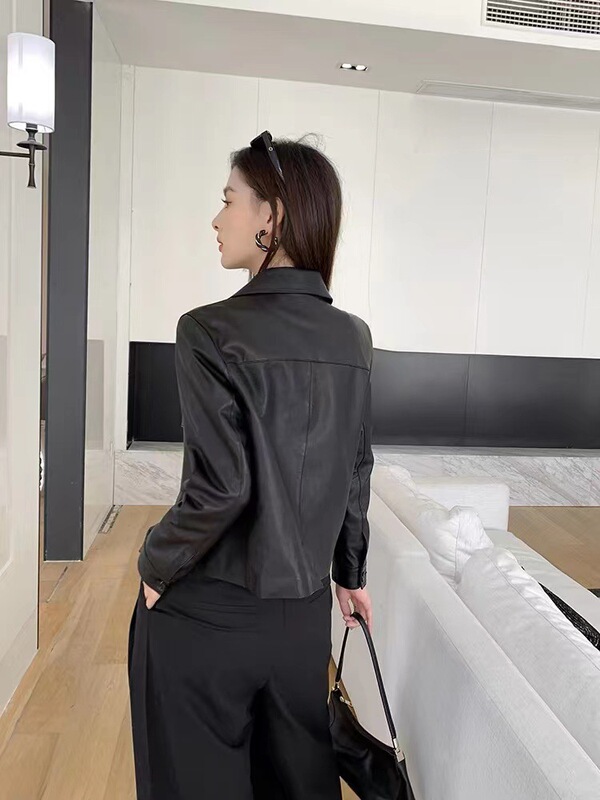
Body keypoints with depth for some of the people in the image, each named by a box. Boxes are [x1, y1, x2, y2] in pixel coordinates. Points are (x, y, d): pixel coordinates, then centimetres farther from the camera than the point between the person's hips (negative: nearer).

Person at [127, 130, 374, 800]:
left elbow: (220, 486, -22)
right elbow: (357, 472, 6)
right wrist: (349, 573, 17)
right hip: (305, 613, 6)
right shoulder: (353, 337, -1)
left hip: (204, 616, -5)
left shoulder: (212, 331, -18)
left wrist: (156, 566, -4)